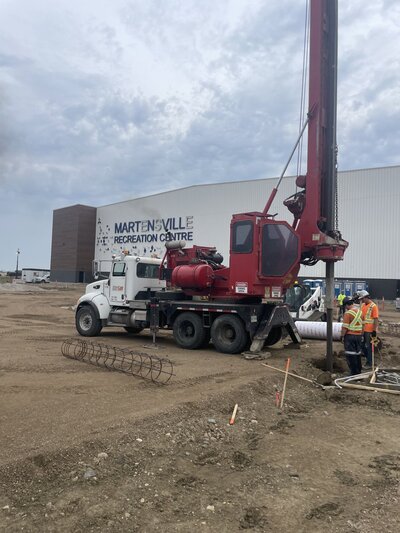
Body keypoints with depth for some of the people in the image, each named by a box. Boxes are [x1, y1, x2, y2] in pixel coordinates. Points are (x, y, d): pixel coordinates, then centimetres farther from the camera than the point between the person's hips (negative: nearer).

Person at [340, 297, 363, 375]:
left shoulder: (348, 313, -17)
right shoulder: (360, 311, 6)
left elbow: (345, 327, -18)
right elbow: (361, 324, 13)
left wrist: (342, 336, -7)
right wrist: (361, 334, 21)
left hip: (350, 336, -7)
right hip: (359, 335, 7)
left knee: (350, 355, 0)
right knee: (358, 354, 16)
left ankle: (353, 373, 2)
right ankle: (358, 371, 24)